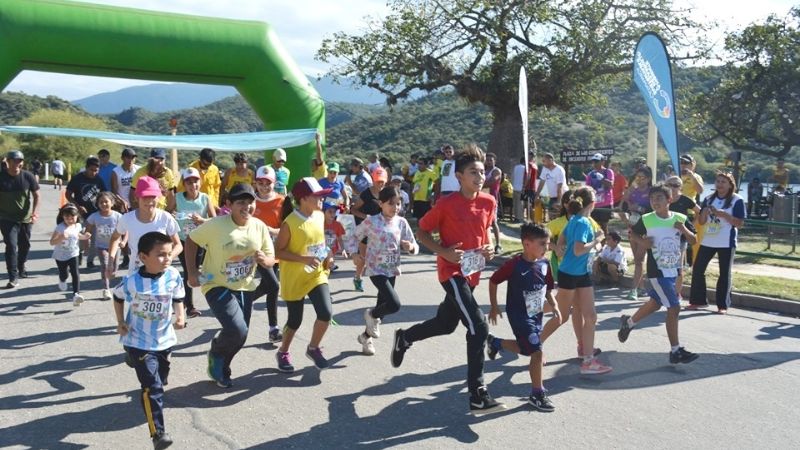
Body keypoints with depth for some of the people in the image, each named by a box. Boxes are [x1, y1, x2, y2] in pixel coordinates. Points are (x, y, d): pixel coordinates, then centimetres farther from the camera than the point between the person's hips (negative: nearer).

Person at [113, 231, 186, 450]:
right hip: (139, 342, -4)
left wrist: (180, 316, -14)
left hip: (164, 340, 4)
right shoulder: (131, 282, -19)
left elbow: (178, 299, 3)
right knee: (152, 387, -13)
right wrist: (121, 323, -3)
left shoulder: (173, 276, -13)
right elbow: (118, 298, 3)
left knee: (161, 382, 22)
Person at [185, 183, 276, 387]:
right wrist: (191, 272, -10)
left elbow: (271, 258, 2)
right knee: (237, 330, -21)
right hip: (217, 286, -5)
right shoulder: (216, 225, -19)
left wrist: (264, 260, -22)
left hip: (245, 288, 5)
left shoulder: (260, 227, -7)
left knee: (239, 336, 12)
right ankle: (216, 353, 14)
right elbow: (191, 240, -5)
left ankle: (220, 370, 41)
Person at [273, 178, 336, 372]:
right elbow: (278, 251, -16)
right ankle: (283, 353, 34)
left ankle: (313, 348, 17)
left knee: (326, 313, -10)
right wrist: (303, 259, -26)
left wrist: (328, 256, -3)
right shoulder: (290, 223, -19)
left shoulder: (320, 216, 0)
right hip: (294, 278, -5)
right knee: (295, 320, 6)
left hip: (317, 275, 5)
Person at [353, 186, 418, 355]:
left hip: (392, 270, 5)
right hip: (376, 269, -5)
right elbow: (354, 237, 1)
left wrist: (410, 247, -21)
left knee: (383, 305, 13)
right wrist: (355, 254, -10)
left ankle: (366, 336, 36)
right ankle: (371, 314, 14)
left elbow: (415, 247, 1)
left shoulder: (401, 222, -1)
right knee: (394, 304, -18)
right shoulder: (371, 221, -11)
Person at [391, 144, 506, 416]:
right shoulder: (446, 204, -14)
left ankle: (404, 338, 50)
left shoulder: (489, 202, 1)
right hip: (452, 272, -7)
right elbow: (422, 232, -5)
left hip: (471, 273, 7)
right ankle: (477, 397, -12)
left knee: (446, 324, 23)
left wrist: (489, 248, 0)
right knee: (479, 328, -19)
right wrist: (444, 252, -20)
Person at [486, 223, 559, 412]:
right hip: (519, 315, -7)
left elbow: (547, 289, 9)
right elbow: (493, 281, -9)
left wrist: (554, 306, -7)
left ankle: (495, 343, 44)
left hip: (536, 314, 7)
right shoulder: (514, 265, -22)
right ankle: (537, 394, 7)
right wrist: (494, 307, -5)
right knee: (537, 352, -10)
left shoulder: (544, 264, -5)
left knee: (526, 348, 20)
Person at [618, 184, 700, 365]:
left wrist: (684, 230, -17)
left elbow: (693, 241, 2)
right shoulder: (646, 220, -9)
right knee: (674, 308, -10)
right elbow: (633, 235, 6)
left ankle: (628, 322, 45)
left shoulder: (680, 219, -2)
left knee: (655, 303, 21)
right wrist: (642, 241, -15)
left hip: (673, 270, 5)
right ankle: (676, 351, -1)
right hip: (657, 272, -5)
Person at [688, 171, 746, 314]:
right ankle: (698, 300, 15)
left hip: (726, 243, -5)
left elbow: (740, 223, -11)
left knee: (725, 274, 3)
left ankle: (723, 305, 9)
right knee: (697, 269, 4)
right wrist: (704, 212, -11)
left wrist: (724, 214, -20)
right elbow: (701, 222, 9)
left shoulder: (737, 200, -6)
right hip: (707, 241, 5)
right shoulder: (709, 199, 9)